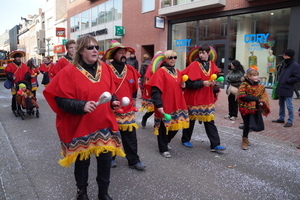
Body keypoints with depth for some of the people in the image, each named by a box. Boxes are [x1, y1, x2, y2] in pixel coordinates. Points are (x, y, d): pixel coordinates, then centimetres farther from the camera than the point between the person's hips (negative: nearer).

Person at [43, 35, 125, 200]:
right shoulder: (69, 71, -10)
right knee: (82, 160, 12)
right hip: (80, 126, -3)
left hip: (104, 123, 4)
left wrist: (113, 101, -4)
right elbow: (61, 100, -14)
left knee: (105, 158, 7)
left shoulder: (104, 68, 4)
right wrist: (82, 106, -27)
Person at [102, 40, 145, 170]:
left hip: (128, 111, 4)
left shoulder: (131, 70, 7)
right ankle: (111, 158, 30)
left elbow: (135, 88, 19)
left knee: (130, 137, 7)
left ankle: (134, 161, 18)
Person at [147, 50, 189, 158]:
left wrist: (183, 86, 3)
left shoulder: (178, 72, 13)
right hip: (164, 105, -7)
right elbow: (156, 90, -18)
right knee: (164, 127, 2)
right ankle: (163, 149, 19)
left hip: (177, 104, 7)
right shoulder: (161, 72, -10)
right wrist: (158, 105, -25)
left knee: (176, 126, 13)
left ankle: (166, 142, 38)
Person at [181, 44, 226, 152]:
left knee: (210, 121, 4)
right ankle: (185, 140, 29)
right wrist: (203, 83, -27)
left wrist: (213, 82, -3)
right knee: (190, 120, 10)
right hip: (194, 98, -4)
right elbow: (189, 83, -18)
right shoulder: (194, 65, -12)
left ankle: (215, 145, 7)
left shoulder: (211, 64, 6)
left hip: (207, 98, 5)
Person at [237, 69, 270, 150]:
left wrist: (262, 102, -15)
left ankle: (245, 138, 35)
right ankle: (244, 141, 18)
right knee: (247, 124, -1)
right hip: (245, 107, -5)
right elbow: (242, 96, -22)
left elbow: (264, 95, 7)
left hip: (255, 108, 5)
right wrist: (256, 99, -20)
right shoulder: (244, 85, -13)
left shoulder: (260, 86, 4)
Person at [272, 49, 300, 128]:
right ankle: (281, 118, 28)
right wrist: (280, 79, 11)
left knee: (289, 105, -4)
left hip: (288, 89, -8)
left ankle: (290, 121, 6)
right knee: (281, 104, 16)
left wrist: (287, 80, -14)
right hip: (280, 88, 8)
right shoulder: (284, 64, 13)